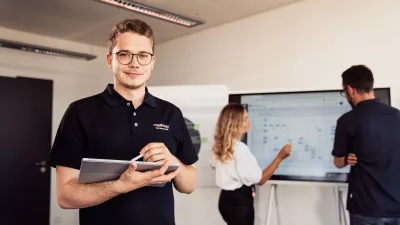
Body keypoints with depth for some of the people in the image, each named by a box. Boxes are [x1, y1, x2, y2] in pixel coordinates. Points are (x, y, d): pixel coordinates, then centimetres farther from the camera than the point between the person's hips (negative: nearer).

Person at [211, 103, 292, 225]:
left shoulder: (221, 147, 3)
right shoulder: (240, 149, -23)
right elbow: (259, 179, -17)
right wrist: (280, 157, -17)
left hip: (227, 198, 9)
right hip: (239, 201, -9)